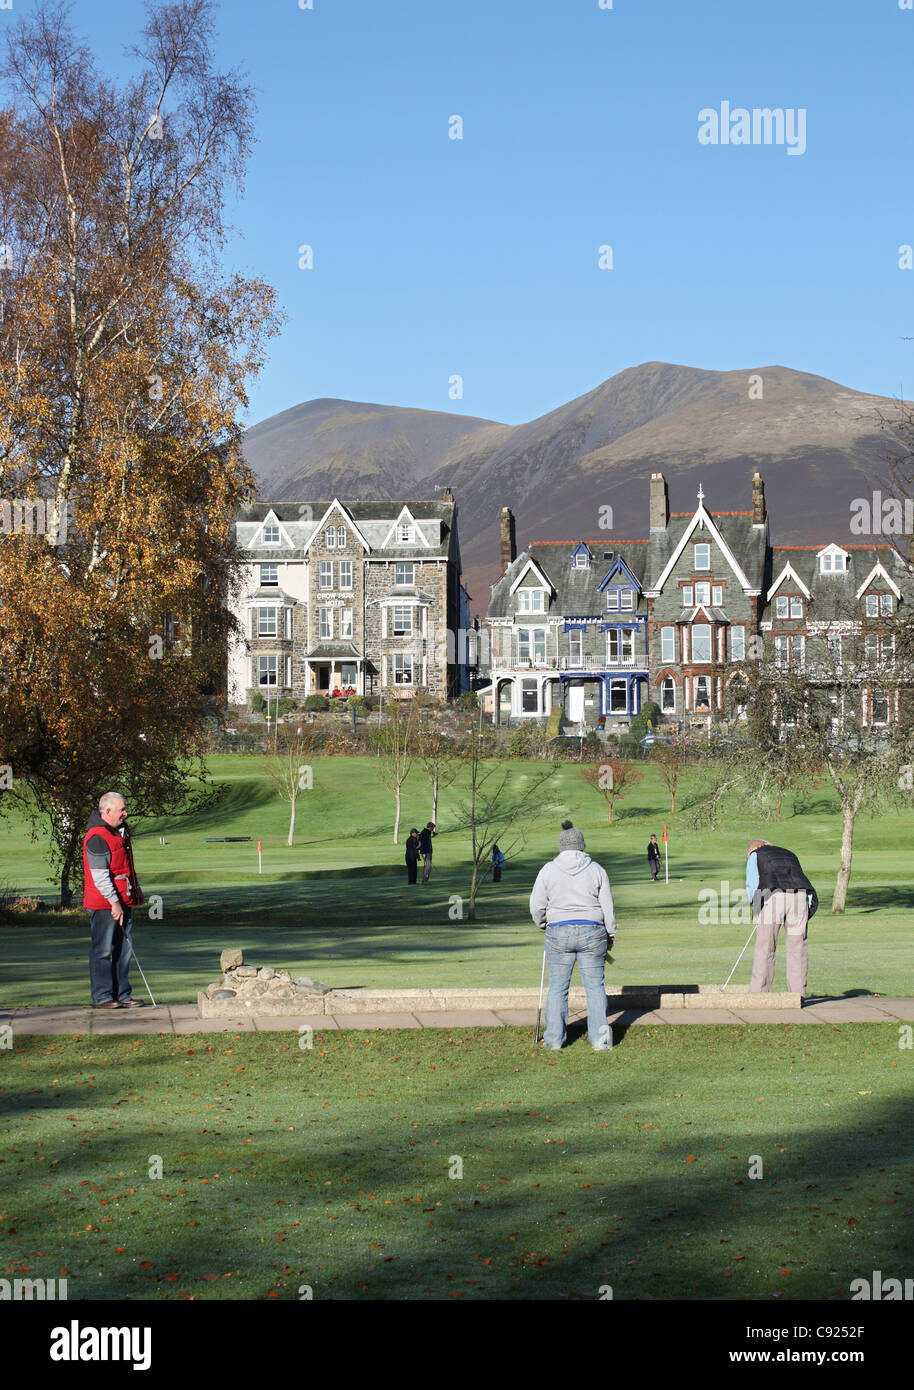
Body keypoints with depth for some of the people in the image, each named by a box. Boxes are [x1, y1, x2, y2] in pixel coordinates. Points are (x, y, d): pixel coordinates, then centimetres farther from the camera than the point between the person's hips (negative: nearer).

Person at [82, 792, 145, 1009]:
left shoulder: (120, 832, 15)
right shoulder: (97, 837, -15)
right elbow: (100, 875, -20)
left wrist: (137, 890, 27)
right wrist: (114, 902, -22)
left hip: (123, 902, 9)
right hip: (103, 905, -9)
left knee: (124, 948, 10)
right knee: (103, 950, -4)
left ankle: (121, 994, 15)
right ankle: (101, 997, -1)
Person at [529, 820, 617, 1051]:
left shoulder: (548, 870, 0)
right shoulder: (596, 870, 2)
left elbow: (537, 906, 2)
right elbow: (608, 907, 4)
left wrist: (543, 925, 21)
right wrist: (610, 934, 16)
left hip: (559, 933, 0)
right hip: (592, 932, 1)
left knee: (557, 987, 7)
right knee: (595, 986, 5)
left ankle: (554, 1039, 10)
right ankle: (600, 1039, 2)